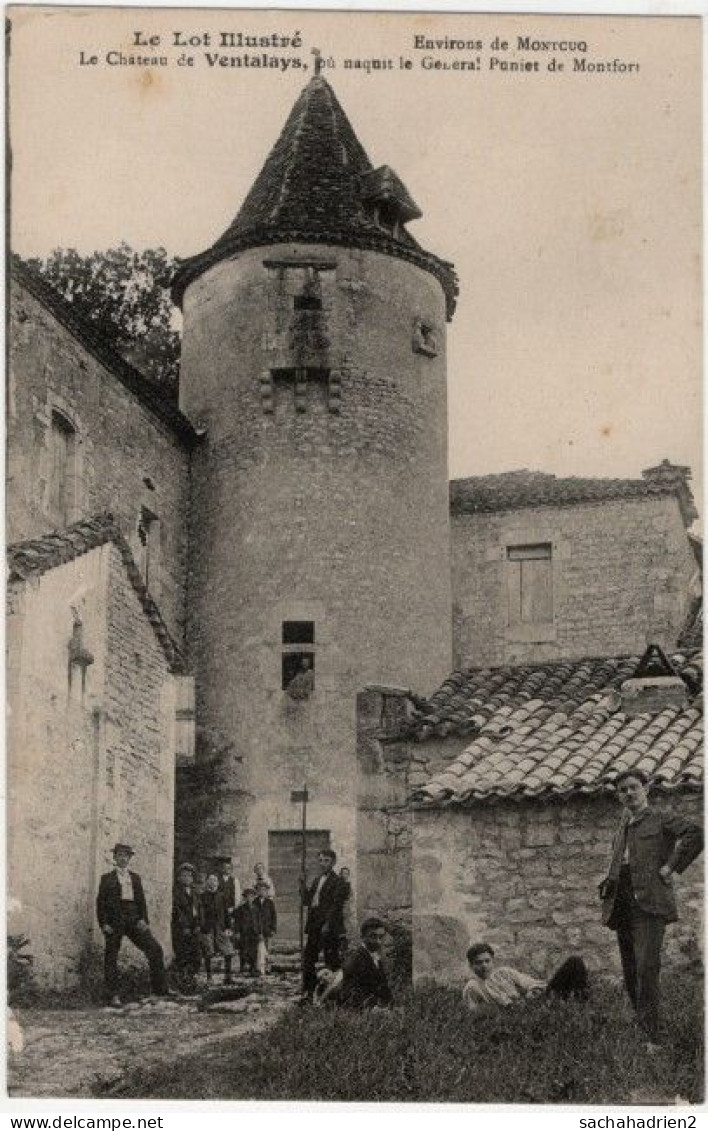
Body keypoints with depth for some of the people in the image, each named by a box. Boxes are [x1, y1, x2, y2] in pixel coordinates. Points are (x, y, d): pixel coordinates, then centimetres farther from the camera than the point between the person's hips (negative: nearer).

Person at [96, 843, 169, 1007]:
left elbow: (141, 900, 15)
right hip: (114, 921, -3)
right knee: (111, 957, -2)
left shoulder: (135, 878, 18)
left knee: (155, 950, -7)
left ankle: (160, 988, 2)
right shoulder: (107, 878, 7)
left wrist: (143, 919, 0)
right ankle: (113, 995, 6)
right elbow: (100, 902, 2)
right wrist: (104, 924, -9)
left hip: (133, 919, 3)